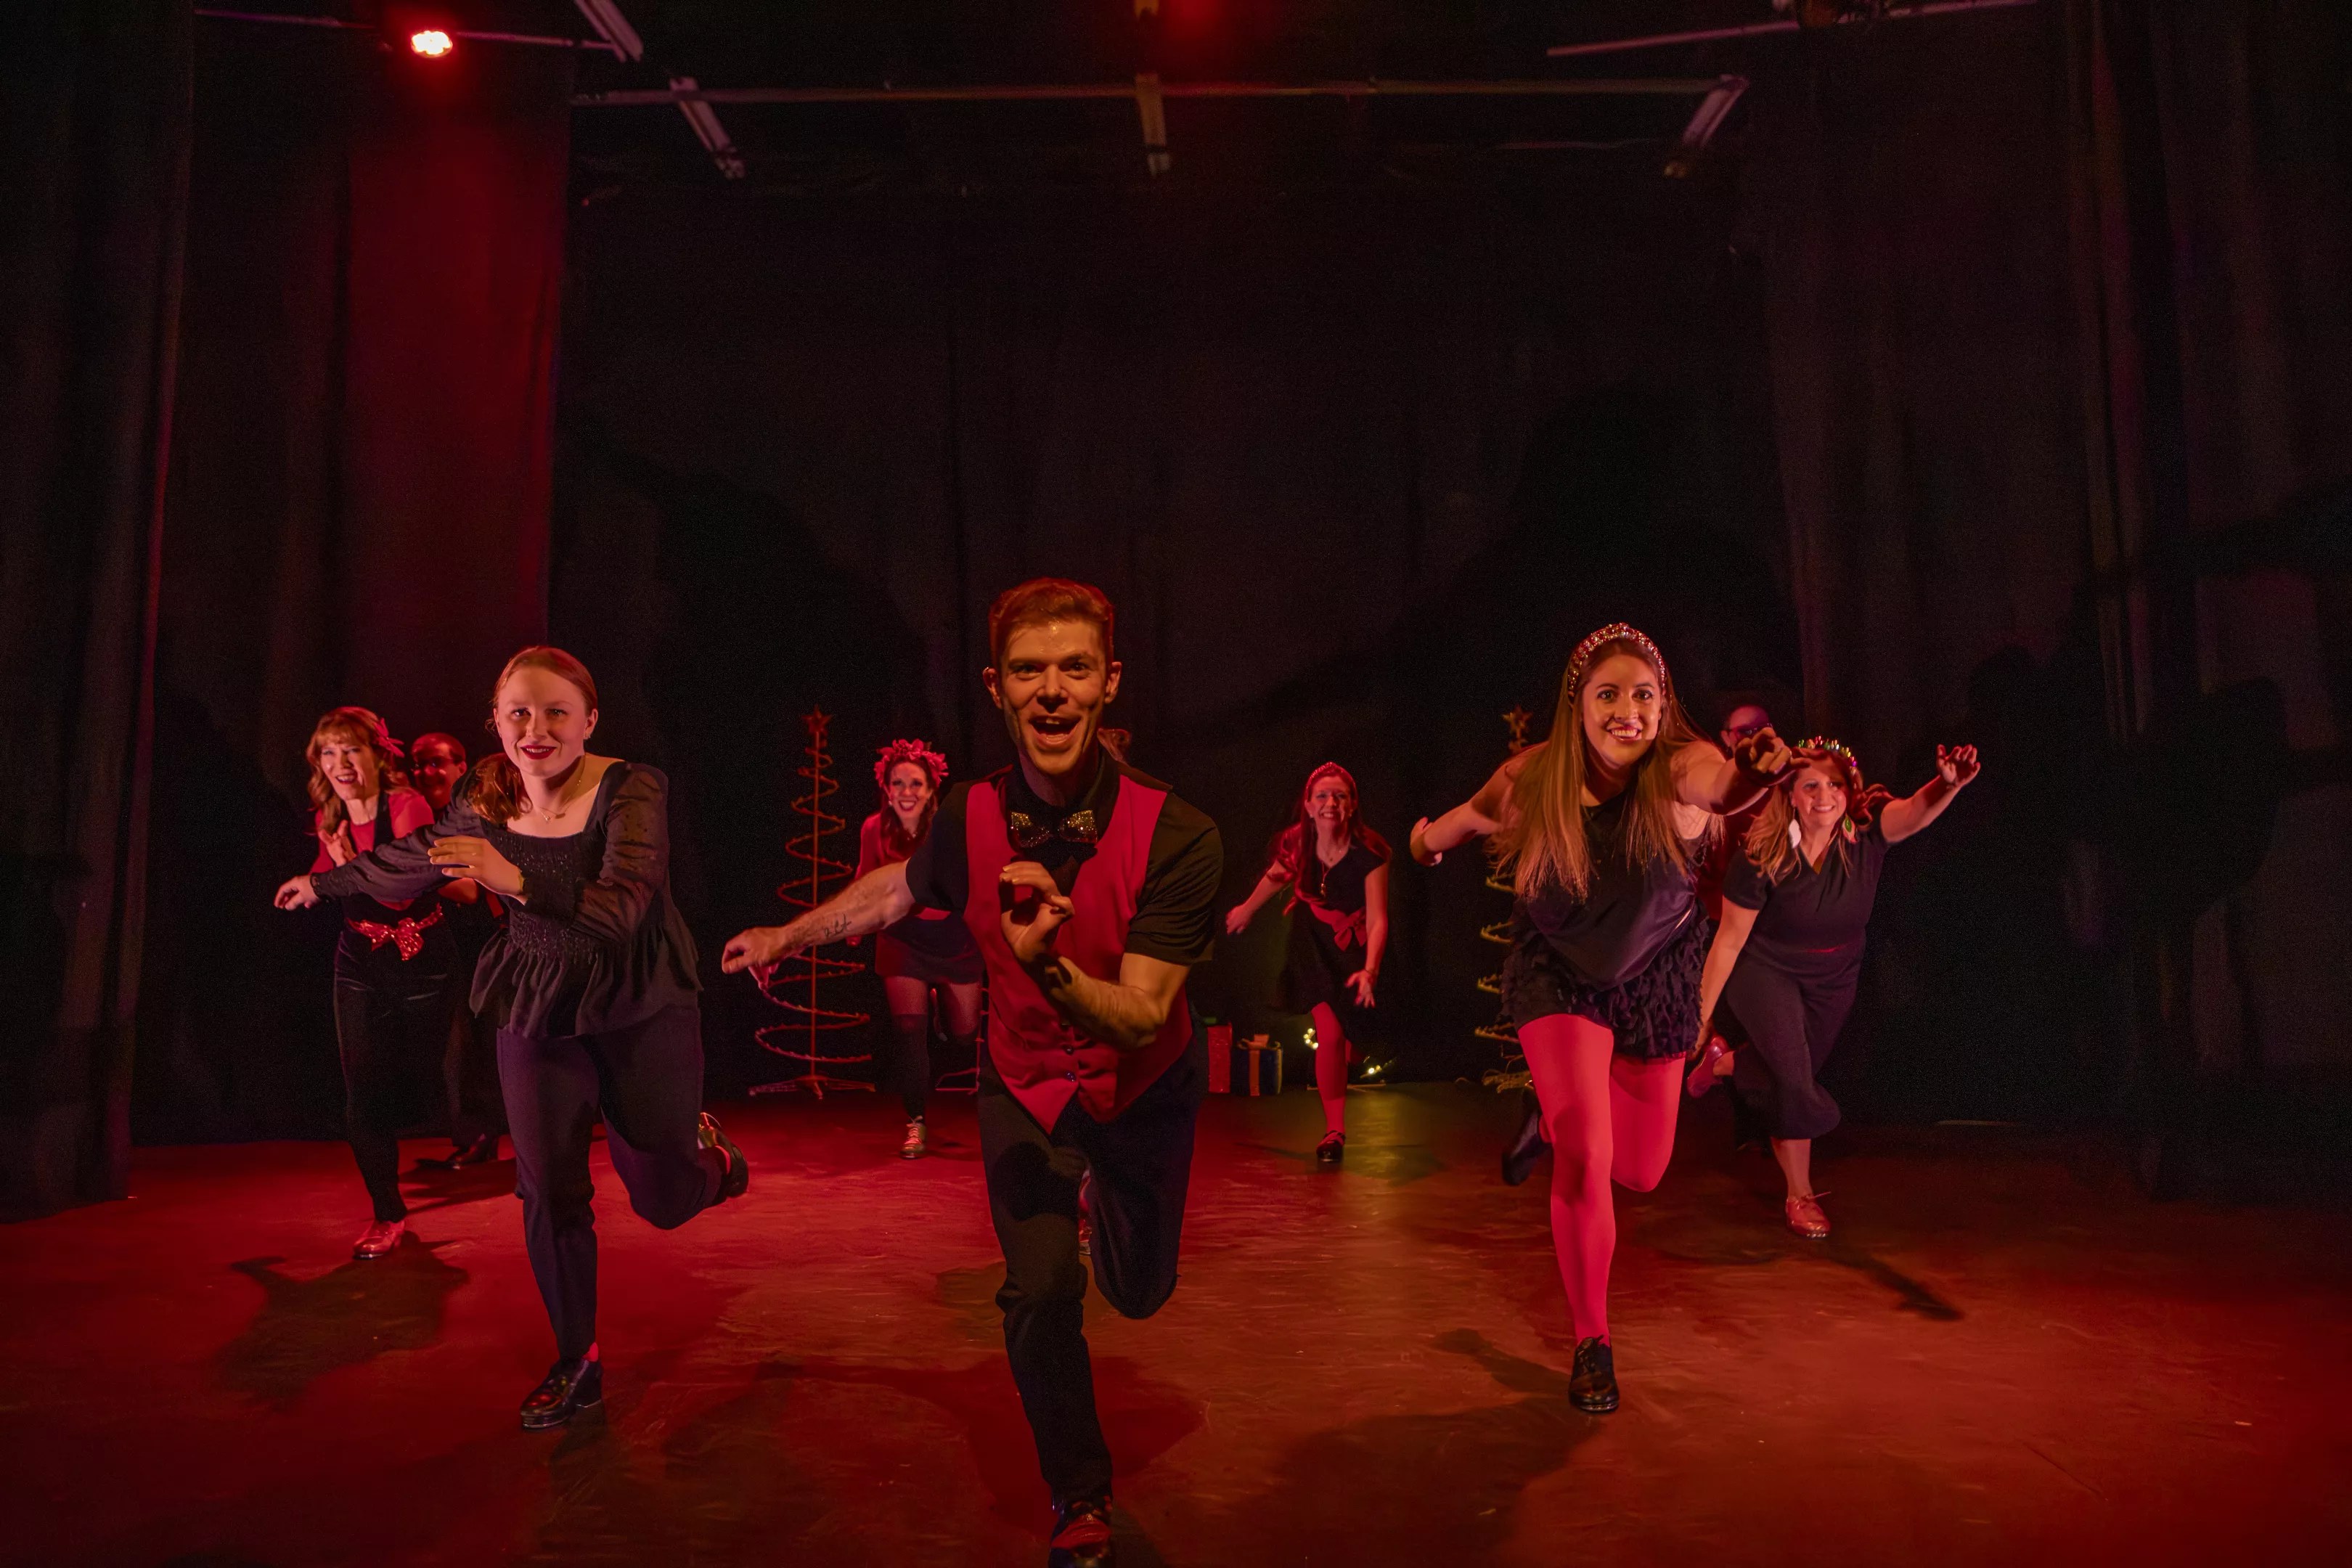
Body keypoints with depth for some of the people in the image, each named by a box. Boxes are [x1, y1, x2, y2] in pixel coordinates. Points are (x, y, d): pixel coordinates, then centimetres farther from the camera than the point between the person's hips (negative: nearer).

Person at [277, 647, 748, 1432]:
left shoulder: (631, 790, -20)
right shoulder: (485, 802, -4)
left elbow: (621, 908, -33)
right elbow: (415, 857, 17)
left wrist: (517, 880, -48)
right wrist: (324, 883, 31)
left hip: (642, 1011, -3)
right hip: (537, 1012, 4)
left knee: (663, 1200, 3)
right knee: (547, 1193, 2)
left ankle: (705, 1150, 40)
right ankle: (577, 1364, 21)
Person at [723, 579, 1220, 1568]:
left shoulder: (1176, 837, -31)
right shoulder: (971, 819, -21)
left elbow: (1142, 1017, -32)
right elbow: (901, 887, 4)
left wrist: (1048, 965, -50)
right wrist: (789, 936, 13)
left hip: (1145, 1087, -1)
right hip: (1025, 1086, 1)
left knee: (1138, 1293, 16)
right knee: (1040, 1294, -8)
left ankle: (1105, 1195, 53)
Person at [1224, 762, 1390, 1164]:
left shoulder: (1369, 854, -26)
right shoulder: (1297, 845, -19)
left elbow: (1378, 919, -30)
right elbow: (1275, 877, 4)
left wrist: (1370, 970, -44)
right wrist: (1247, 909, 20)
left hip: (1354, 947, -1)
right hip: (1312, 944, 1)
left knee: (1350, 1035, 2)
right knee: (1330, 1036, -12)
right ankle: (1334, 1130, 2)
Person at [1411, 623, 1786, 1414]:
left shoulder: (1678, 770, -22)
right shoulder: (1531, 781, -18)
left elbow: (1721, 785, -40)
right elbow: (1460, 823, -1)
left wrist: (1752, 774, -62)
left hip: (1654, 978, 2)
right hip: (1558, 976, -1)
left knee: (1640, 1172, 12)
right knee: (1584, 1159, -18)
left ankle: (1558, 1116, 46)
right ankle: (1592, 1344, 3)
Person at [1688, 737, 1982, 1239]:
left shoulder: (1867, 829, -22)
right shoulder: (1763, 855, -27)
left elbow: (1916, 811, -46)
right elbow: (1730, 938, -19)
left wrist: (1950, 784, -70)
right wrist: (1700, 1015, -15)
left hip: (1834, 980, 4)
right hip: (1766, 971, -4)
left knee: (1793, 1083, 19)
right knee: (1793, 1077, -21)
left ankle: (1723, 1063, 49)